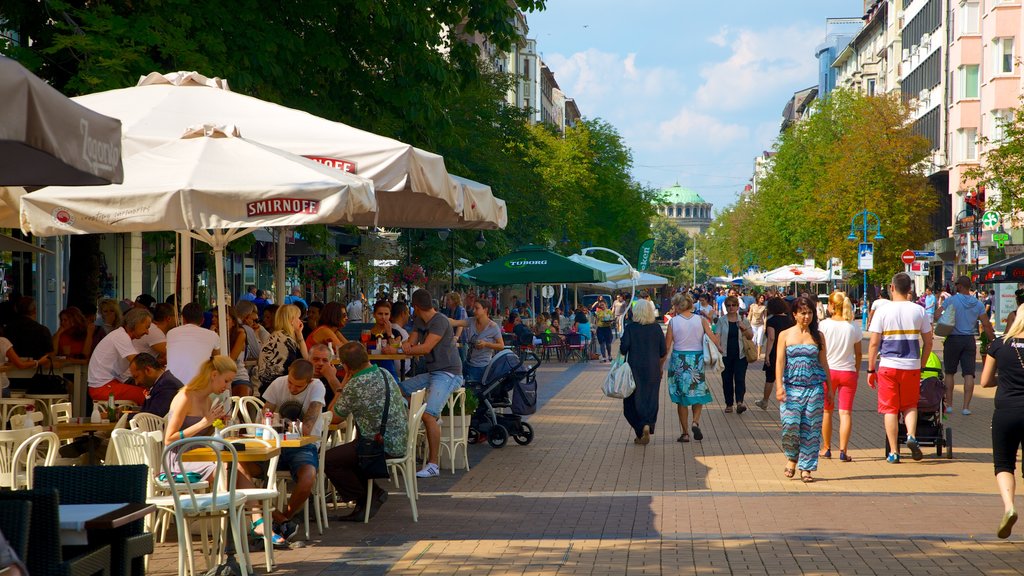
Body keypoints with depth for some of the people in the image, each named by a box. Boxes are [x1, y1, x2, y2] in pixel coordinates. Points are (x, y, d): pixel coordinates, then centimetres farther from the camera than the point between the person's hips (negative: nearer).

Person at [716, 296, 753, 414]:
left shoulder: (743, 320, 7)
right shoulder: (721, 320, 5)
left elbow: (751, 336, 10)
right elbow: (717, 335, -5)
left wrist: (744, 328, -10)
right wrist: (718, 346, -24)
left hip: (740, 354, 0)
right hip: (726, 354, 0)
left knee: (740, 378, -12)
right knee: (727, 379, 5)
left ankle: (739, 402, -22)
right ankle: (729, 404, 13)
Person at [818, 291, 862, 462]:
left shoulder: (823, 325, -7)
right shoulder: (854, 326, -2)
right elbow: (858, 353, 4)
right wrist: (857, 371, 18)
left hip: (827, 371, 0)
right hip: (848, 372, 0)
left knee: (827, 411, 14)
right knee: (846, 412, -1)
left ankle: (827, 448, 22)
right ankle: (843, 450, -11)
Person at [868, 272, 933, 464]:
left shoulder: (882, 311, -4)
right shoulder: (918, 311, 2)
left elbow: (874, 343, -5)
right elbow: (928, 342, 6)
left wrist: (871, 369, 3)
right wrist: (921, 366, 17)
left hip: (888, 366, -2)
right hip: (912, 366, 2)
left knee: (890, 409, 5)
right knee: (910, 405, 18)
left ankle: (894, 452, 4)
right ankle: (911, 436, -7)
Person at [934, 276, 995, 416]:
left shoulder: (951, 300, -7)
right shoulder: (978, 304, 2)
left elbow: (936, 316, -15)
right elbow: (986, 325, 1)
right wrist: (993, 341, 9)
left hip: (953, 339, -2)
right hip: (969, 341, 2)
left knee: (949, 373, 12)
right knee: (969, 374, 1)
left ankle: (949, 405, 13)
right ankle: (966, 407, -5)